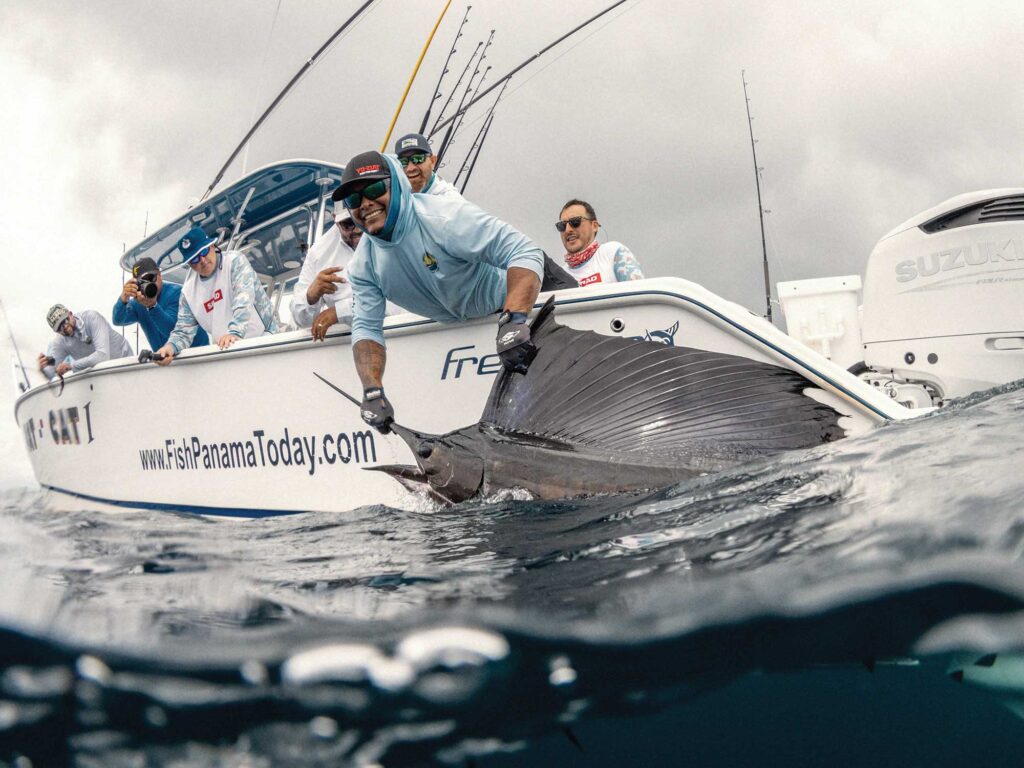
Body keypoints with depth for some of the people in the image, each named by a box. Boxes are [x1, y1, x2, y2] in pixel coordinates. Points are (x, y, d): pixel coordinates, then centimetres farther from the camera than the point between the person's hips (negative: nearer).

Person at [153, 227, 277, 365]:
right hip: (226, 350, 4)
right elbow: (184, 331, 8)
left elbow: (243, 299, -20)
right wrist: (171, 346, -15)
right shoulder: (189, 290, 7)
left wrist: (235, 332, -36)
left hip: (262, 339, -4)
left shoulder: (235, 261, -5)